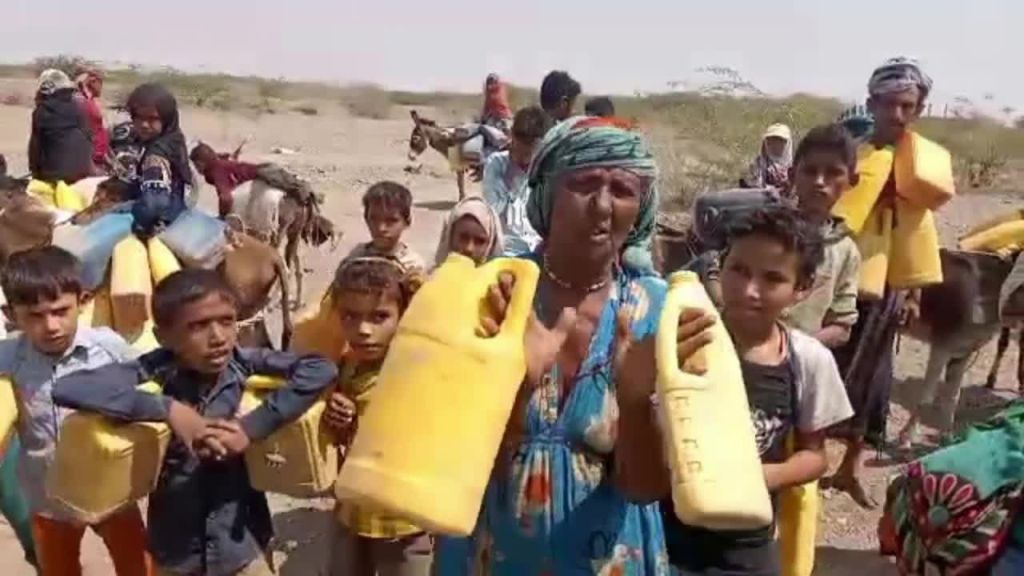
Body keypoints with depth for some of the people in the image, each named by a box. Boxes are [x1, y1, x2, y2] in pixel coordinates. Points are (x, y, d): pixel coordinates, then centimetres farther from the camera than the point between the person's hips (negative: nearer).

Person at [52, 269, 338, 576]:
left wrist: (252, 427, -25)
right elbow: (67, 388, -27)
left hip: (243, 543, 0)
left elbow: (321, 369, -22)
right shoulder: (155, 371, -16)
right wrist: (168, 409, -30)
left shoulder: (245, 364, -14)